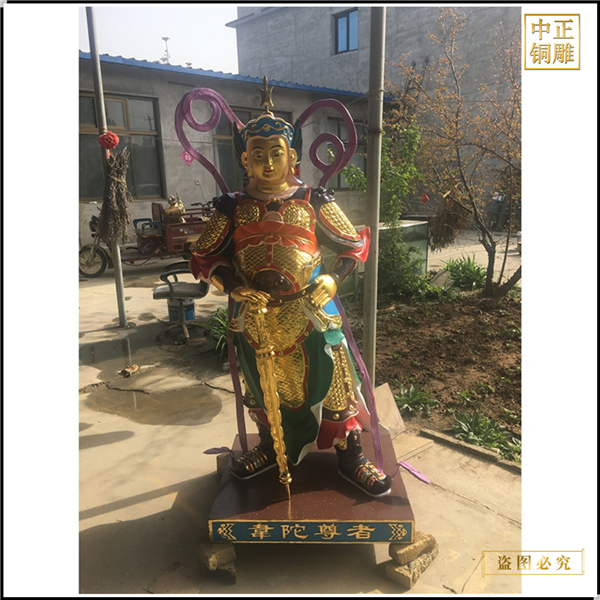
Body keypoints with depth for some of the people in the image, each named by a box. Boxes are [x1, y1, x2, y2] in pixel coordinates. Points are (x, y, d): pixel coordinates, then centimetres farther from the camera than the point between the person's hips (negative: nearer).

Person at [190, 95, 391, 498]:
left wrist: (331, 280, -12)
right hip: (256, 316, 2)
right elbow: (203, 257, 6)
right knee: (262, 386, 19)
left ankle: (350, 457, 29)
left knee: (335, 382, 6)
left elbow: (355, 246, 4)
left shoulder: (314, 202, -2)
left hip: (311, 311, -2)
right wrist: (233, 286, -11)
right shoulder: (233, 207, 1)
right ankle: (270, 449, 45)